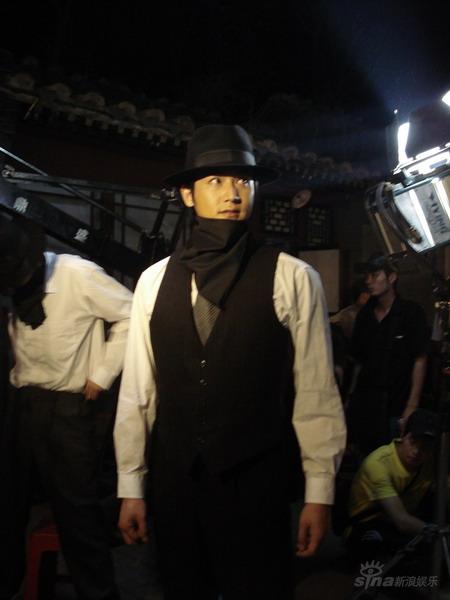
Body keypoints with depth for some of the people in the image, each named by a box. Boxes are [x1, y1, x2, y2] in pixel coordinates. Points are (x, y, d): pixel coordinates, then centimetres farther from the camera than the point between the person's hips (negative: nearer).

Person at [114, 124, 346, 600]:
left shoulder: (292, 278, -9)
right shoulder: (154, 280, -1)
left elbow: (315, 391, -6)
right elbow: (136, 389, 1)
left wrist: (320, 491, -2)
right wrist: (130, 487, 5)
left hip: (255, 486, -3)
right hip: (171, 481, 3)